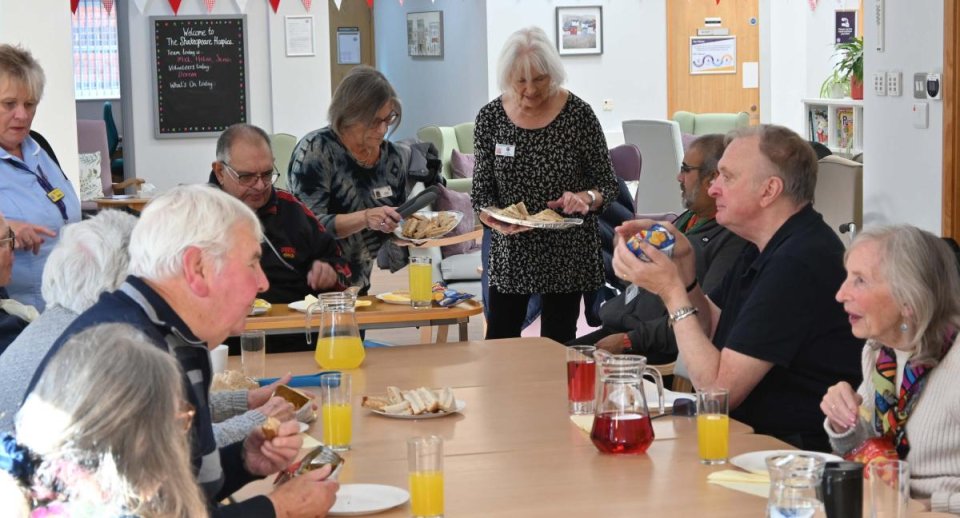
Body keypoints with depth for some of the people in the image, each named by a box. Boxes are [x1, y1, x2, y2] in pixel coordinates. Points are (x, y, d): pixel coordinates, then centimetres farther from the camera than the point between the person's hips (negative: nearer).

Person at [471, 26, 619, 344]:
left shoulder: (578, 114, -8)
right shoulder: (490, 117, -3)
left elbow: (607, 184, -2)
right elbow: (482, 189, 2)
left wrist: (586, 198, -23)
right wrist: (493, 217, -18)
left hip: (567, 254, -2)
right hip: (509, 253, 2)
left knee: (556, 346, 6)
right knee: (498, 344, 4)